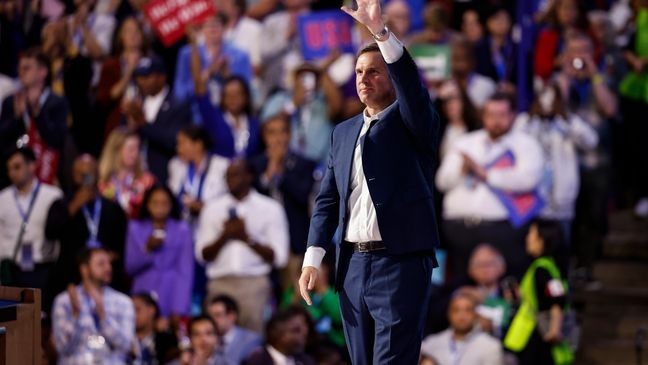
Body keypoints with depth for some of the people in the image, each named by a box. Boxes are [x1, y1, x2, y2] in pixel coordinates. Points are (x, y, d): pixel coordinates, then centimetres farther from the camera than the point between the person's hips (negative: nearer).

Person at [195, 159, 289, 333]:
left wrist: (248, 238, -9)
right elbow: (202, 255, 8)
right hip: (220, 284, 2)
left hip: (254, 284, -2)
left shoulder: (270, 209, 7)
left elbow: (279, 257, 1)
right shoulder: (213, 209, 13)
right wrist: (224, 236, -8)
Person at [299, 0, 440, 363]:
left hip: (400, 263, -6)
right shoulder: (343, 132, 18)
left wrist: (380, 30, -31)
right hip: (353, 265, 6)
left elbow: (411, 83, -19)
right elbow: (328, 199, 14)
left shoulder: (412, 122, 3)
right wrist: (313, 258, 2)